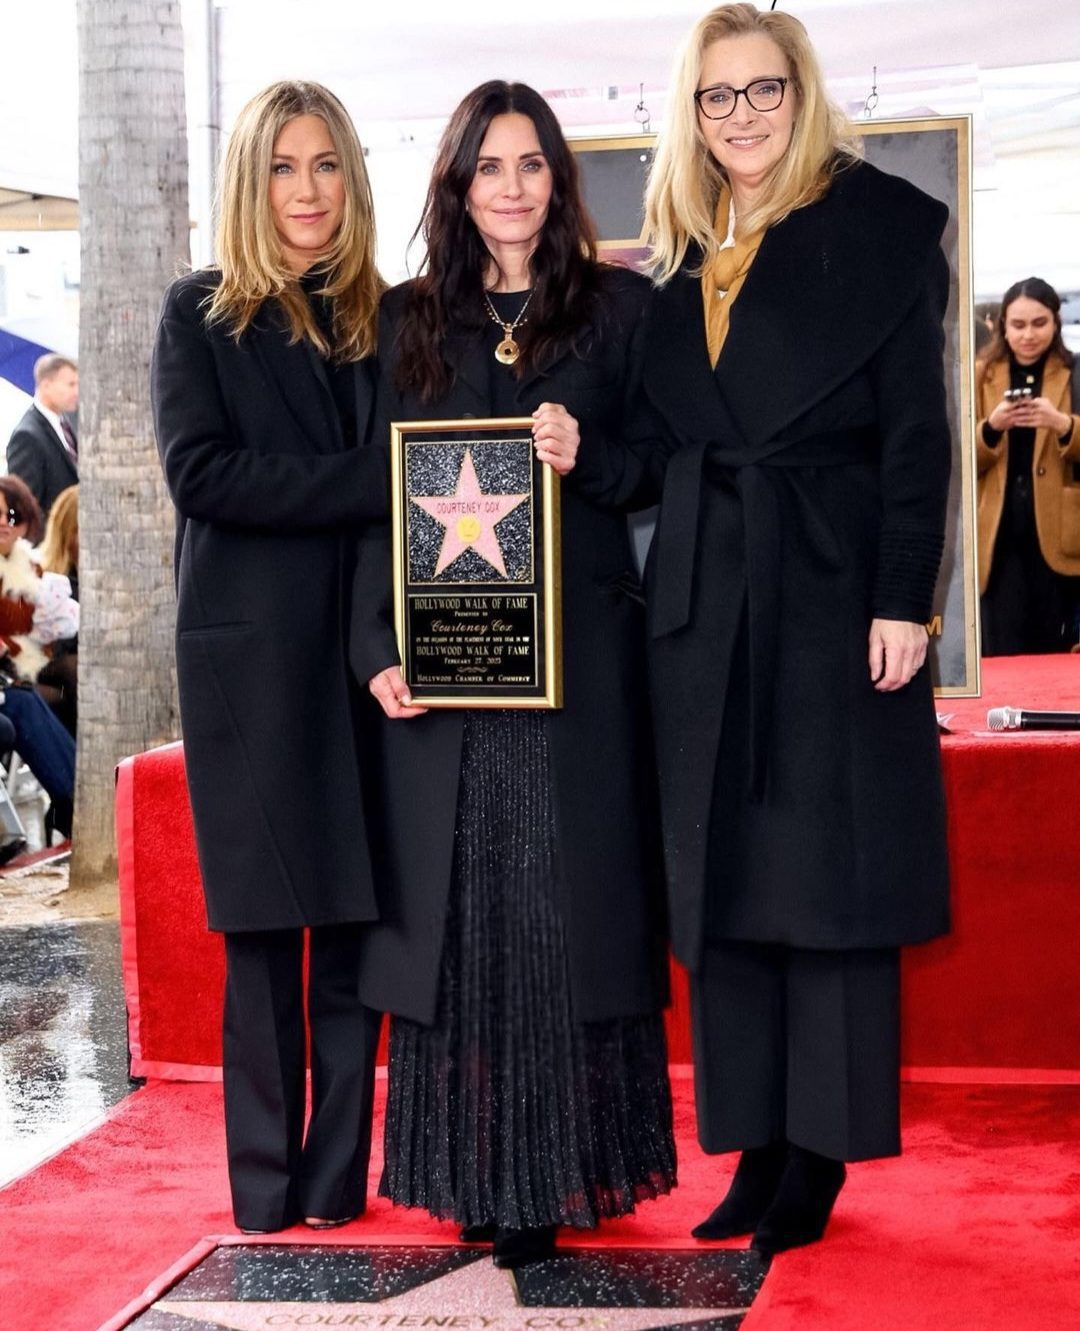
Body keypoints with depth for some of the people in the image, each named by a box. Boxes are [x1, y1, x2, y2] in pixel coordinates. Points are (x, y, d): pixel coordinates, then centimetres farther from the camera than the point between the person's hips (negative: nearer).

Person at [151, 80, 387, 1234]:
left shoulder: (384, 322, 13)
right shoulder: (201, 314, 4)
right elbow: (200, 471, -9)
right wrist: (372, 484, -15)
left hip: (366, 654, 3)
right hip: (250, 654, -3)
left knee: (354, 919, 2)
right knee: (264, 925, 0)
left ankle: (337, 1178, 10)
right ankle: (265, 1183, 8)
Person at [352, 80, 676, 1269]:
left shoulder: (619, 306, 6)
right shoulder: (410, 321, 12)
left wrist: (589, 457, -14)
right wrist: (378, 644, -3)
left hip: (577, 650, -2)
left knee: (564, 903, 0)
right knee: (459, 905, 3)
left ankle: (557, 1173, 8)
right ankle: (475, 1172, 11)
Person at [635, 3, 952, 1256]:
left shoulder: (878, 226, -1)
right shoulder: (677, 257, 14)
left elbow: (916, 430, -6)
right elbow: (654, 439, 16)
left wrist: (904, 599, -13)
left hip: (833, 587, -5)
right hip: (704, 600, 5)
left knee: (830, 867, -1)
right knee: (721, 873, 6)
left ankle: (820, 1154, 6)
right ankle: (754, 1146, 14)